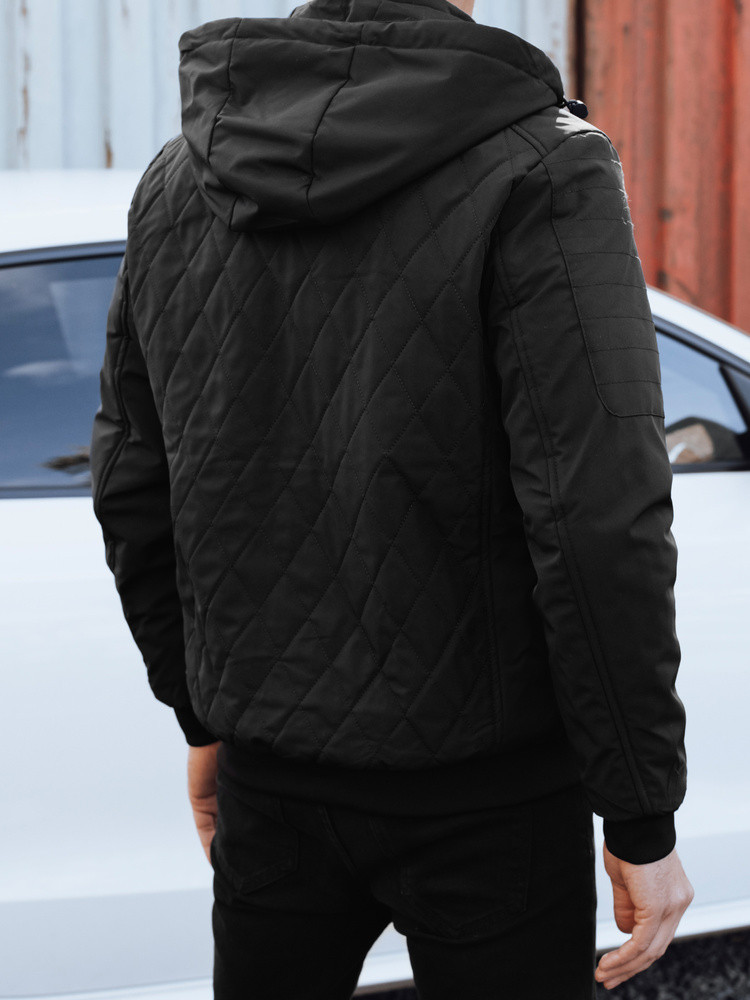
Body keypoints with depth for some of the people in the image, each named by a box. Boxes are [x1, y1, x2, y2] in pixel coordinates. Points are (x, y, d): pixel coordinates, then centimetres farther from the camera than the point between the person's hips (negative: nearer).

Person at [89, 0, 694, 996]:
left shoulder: (178, 177, 3)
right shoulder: (540, 171, -16)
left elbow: (133, 486, 9)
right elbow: (601, 525, -21)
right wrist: (643, 816, -12)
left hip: (269, 774, 5)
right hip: (481, 792, -5)